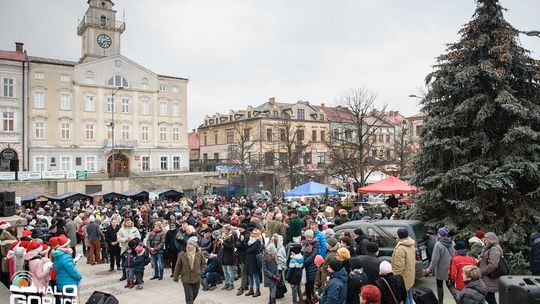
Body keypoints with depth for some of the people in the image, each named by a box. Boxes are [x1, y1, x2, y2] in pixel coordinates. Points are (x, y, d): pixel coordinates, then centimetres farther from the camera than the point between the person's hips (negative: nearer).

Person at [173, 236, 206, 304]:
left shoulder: (199, 254, -8)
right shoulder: (182, 254, -11)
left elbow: (203, 264, 8)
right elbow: (178, 266, -3)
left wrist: (201, 272, -2)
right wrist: (175, 277, 2)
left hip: (197, 279, 2)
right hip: (186, 279, -2)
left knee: (194, 294, 20)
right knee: (189, 297, -5)